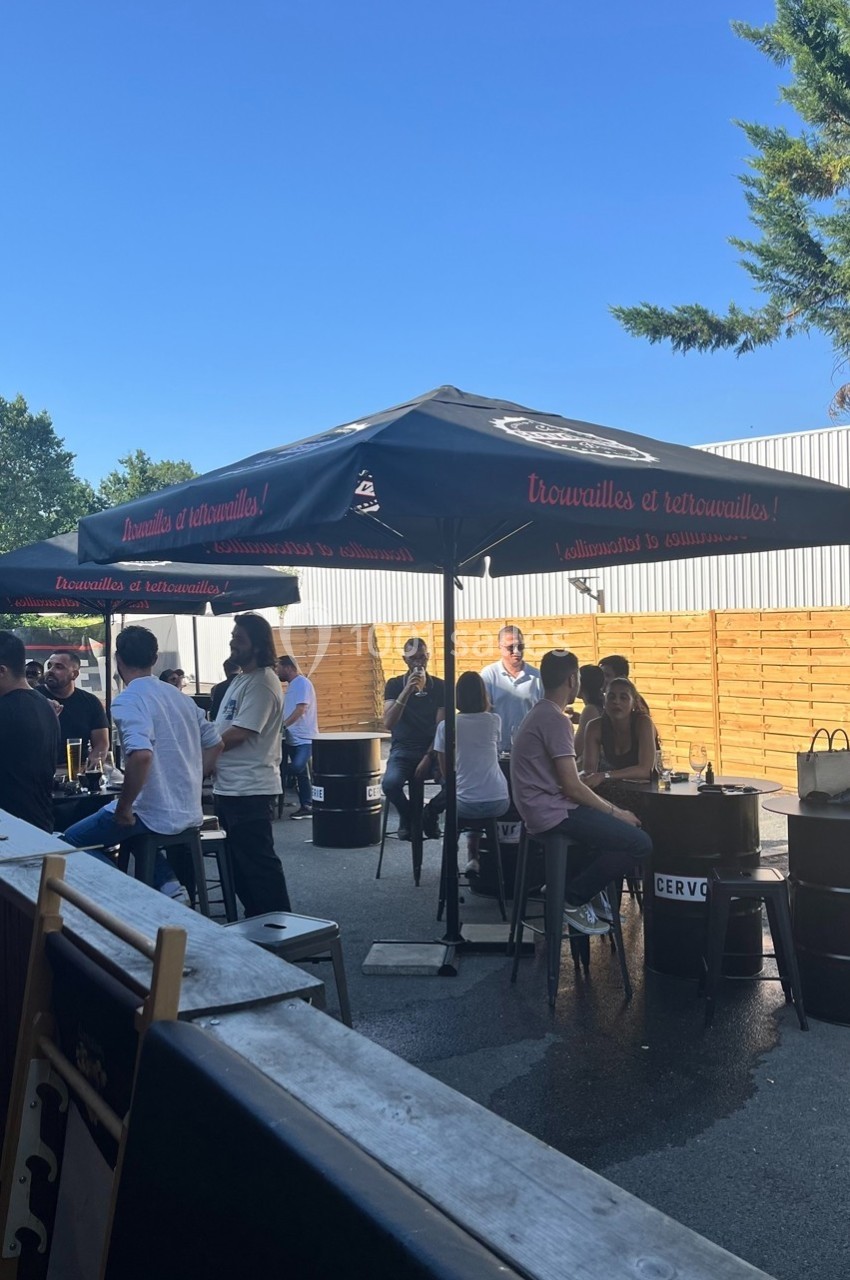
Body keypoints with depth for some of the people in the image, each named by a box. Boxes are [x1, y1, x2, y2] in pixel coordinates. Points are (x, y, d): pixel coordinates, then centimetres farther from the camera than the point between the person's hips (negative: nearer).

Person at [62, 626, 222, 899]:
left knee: (72, 841, 13)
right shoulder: (179, 696, 9)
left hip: (154, 814, -7)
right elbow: (214, 743, 15)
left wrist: (123, 808, -20)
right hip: (189, 812, 7)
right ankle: (168, 882, 13)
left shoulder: (128, 701, -16)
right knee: (136, 832, 36)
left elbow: (141, 755, -32)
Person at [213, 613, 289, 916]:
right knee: (239, 862, 17)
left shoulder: (262, 683, -16)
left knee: (258, 863, -5)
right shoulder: (240, 680, 16)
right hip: (229, 788, 10)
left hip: (250, 791, -10)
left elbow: (238, 734, -20)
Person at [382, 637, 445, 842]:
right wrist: (407, 690, -21)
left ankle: (430, 815, 6)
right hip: (403, 750, -1)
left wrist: (428, 757, -15)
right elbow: (388, 723, -12)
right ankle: (407, 816, 3)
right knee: (390, 783, -32)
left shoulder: (440, 687, 3)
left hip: (433, 750, 1)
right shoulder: (395, 685, 2)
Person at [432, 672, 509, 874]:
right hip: (499, 802, 1)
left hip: (466, 805, -1)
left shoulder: (445, 726, -2)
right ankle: (474, 859, 34)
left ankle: (474, 859, 32)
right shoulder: (493, 721, 1)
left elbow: (445, 771, 6)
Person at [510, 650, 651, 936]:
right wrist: (615, 812, -8)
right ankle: (573, 899, -4)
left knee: (621, 825, 22)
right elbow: (572, 786, -20)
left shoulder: (541, 714, 15)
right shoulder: (555, 719, -17)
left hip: (544, 807, 11)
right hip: (552, 812, -11)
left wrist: (612, 809, 13)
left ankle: (586, 890, 19)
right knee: (639, 844, -13)